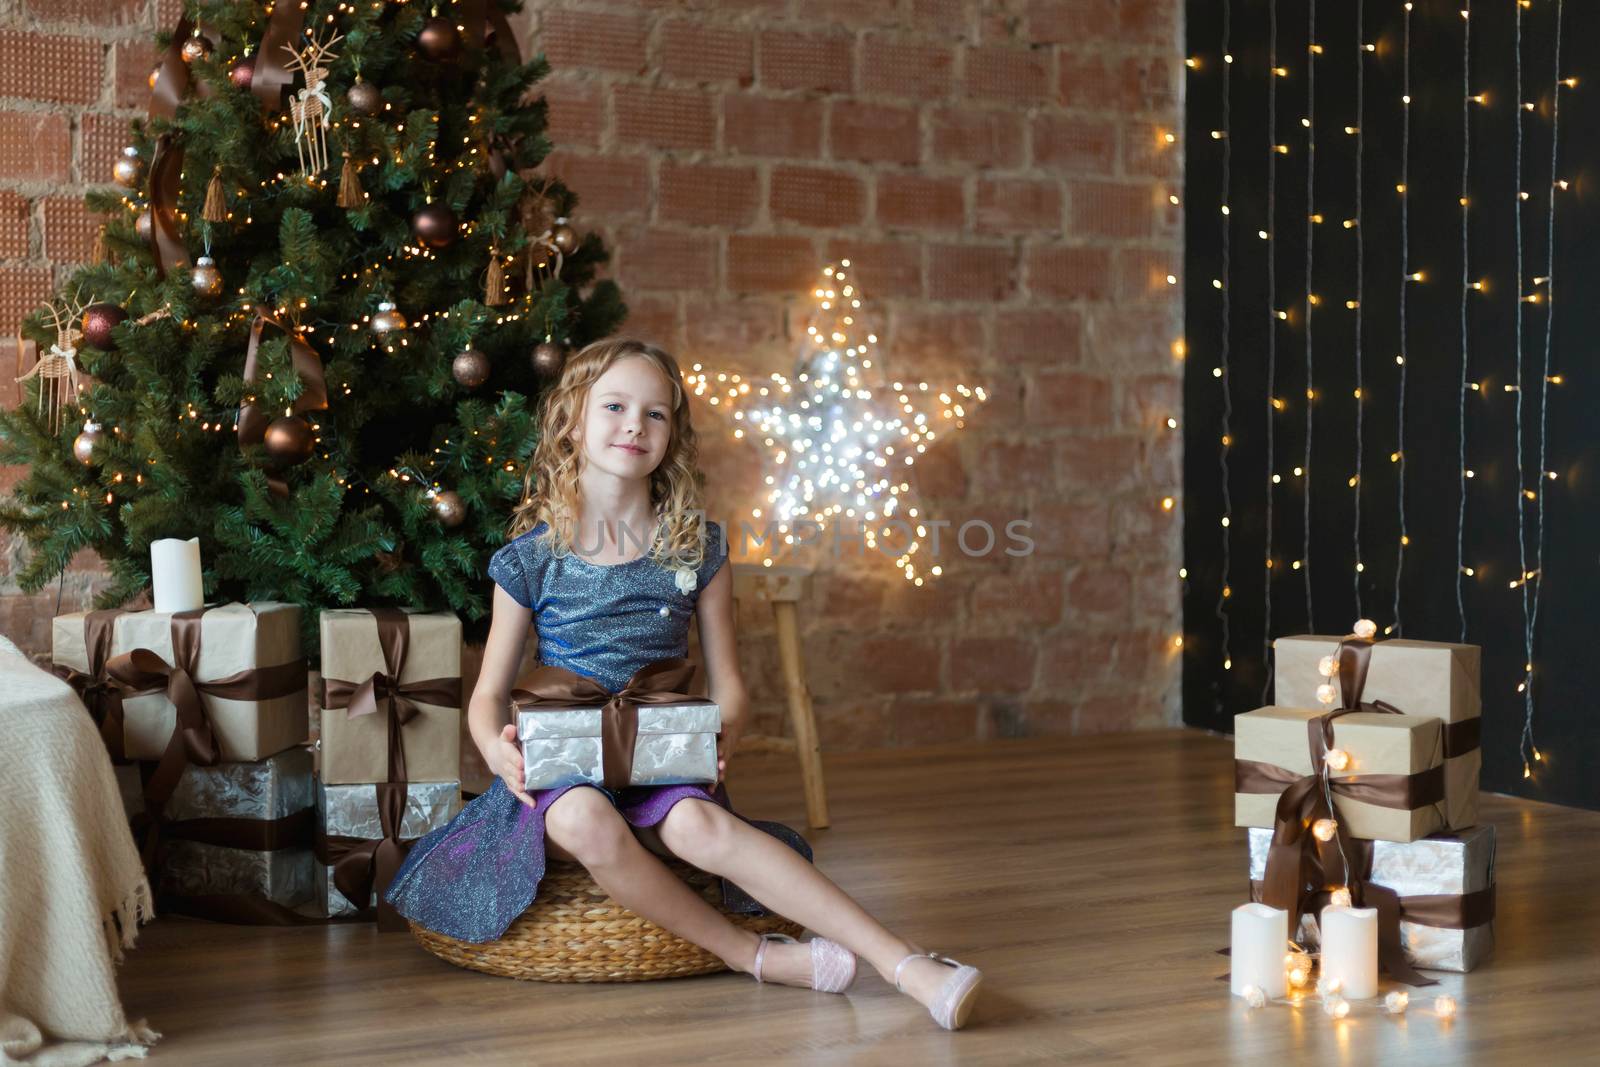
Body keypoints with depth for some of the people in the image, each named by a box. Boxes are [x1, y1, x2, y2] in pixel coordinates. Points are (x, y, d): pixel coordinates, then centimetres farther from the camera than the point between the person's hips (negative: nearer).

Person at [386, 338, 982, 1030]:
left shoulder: (697, 549, 6)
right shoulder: (531, 558, 3)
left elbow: (728, 687, 7)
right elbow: (489, 692, 7)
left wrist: (720, 737, -16)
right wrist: (495, 747, -16)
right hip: (557, 768, 0)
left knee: (699, 826, -35)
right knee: (587, 822, -37)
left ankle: (908, 966, -43)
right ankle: (751, 954, -25)